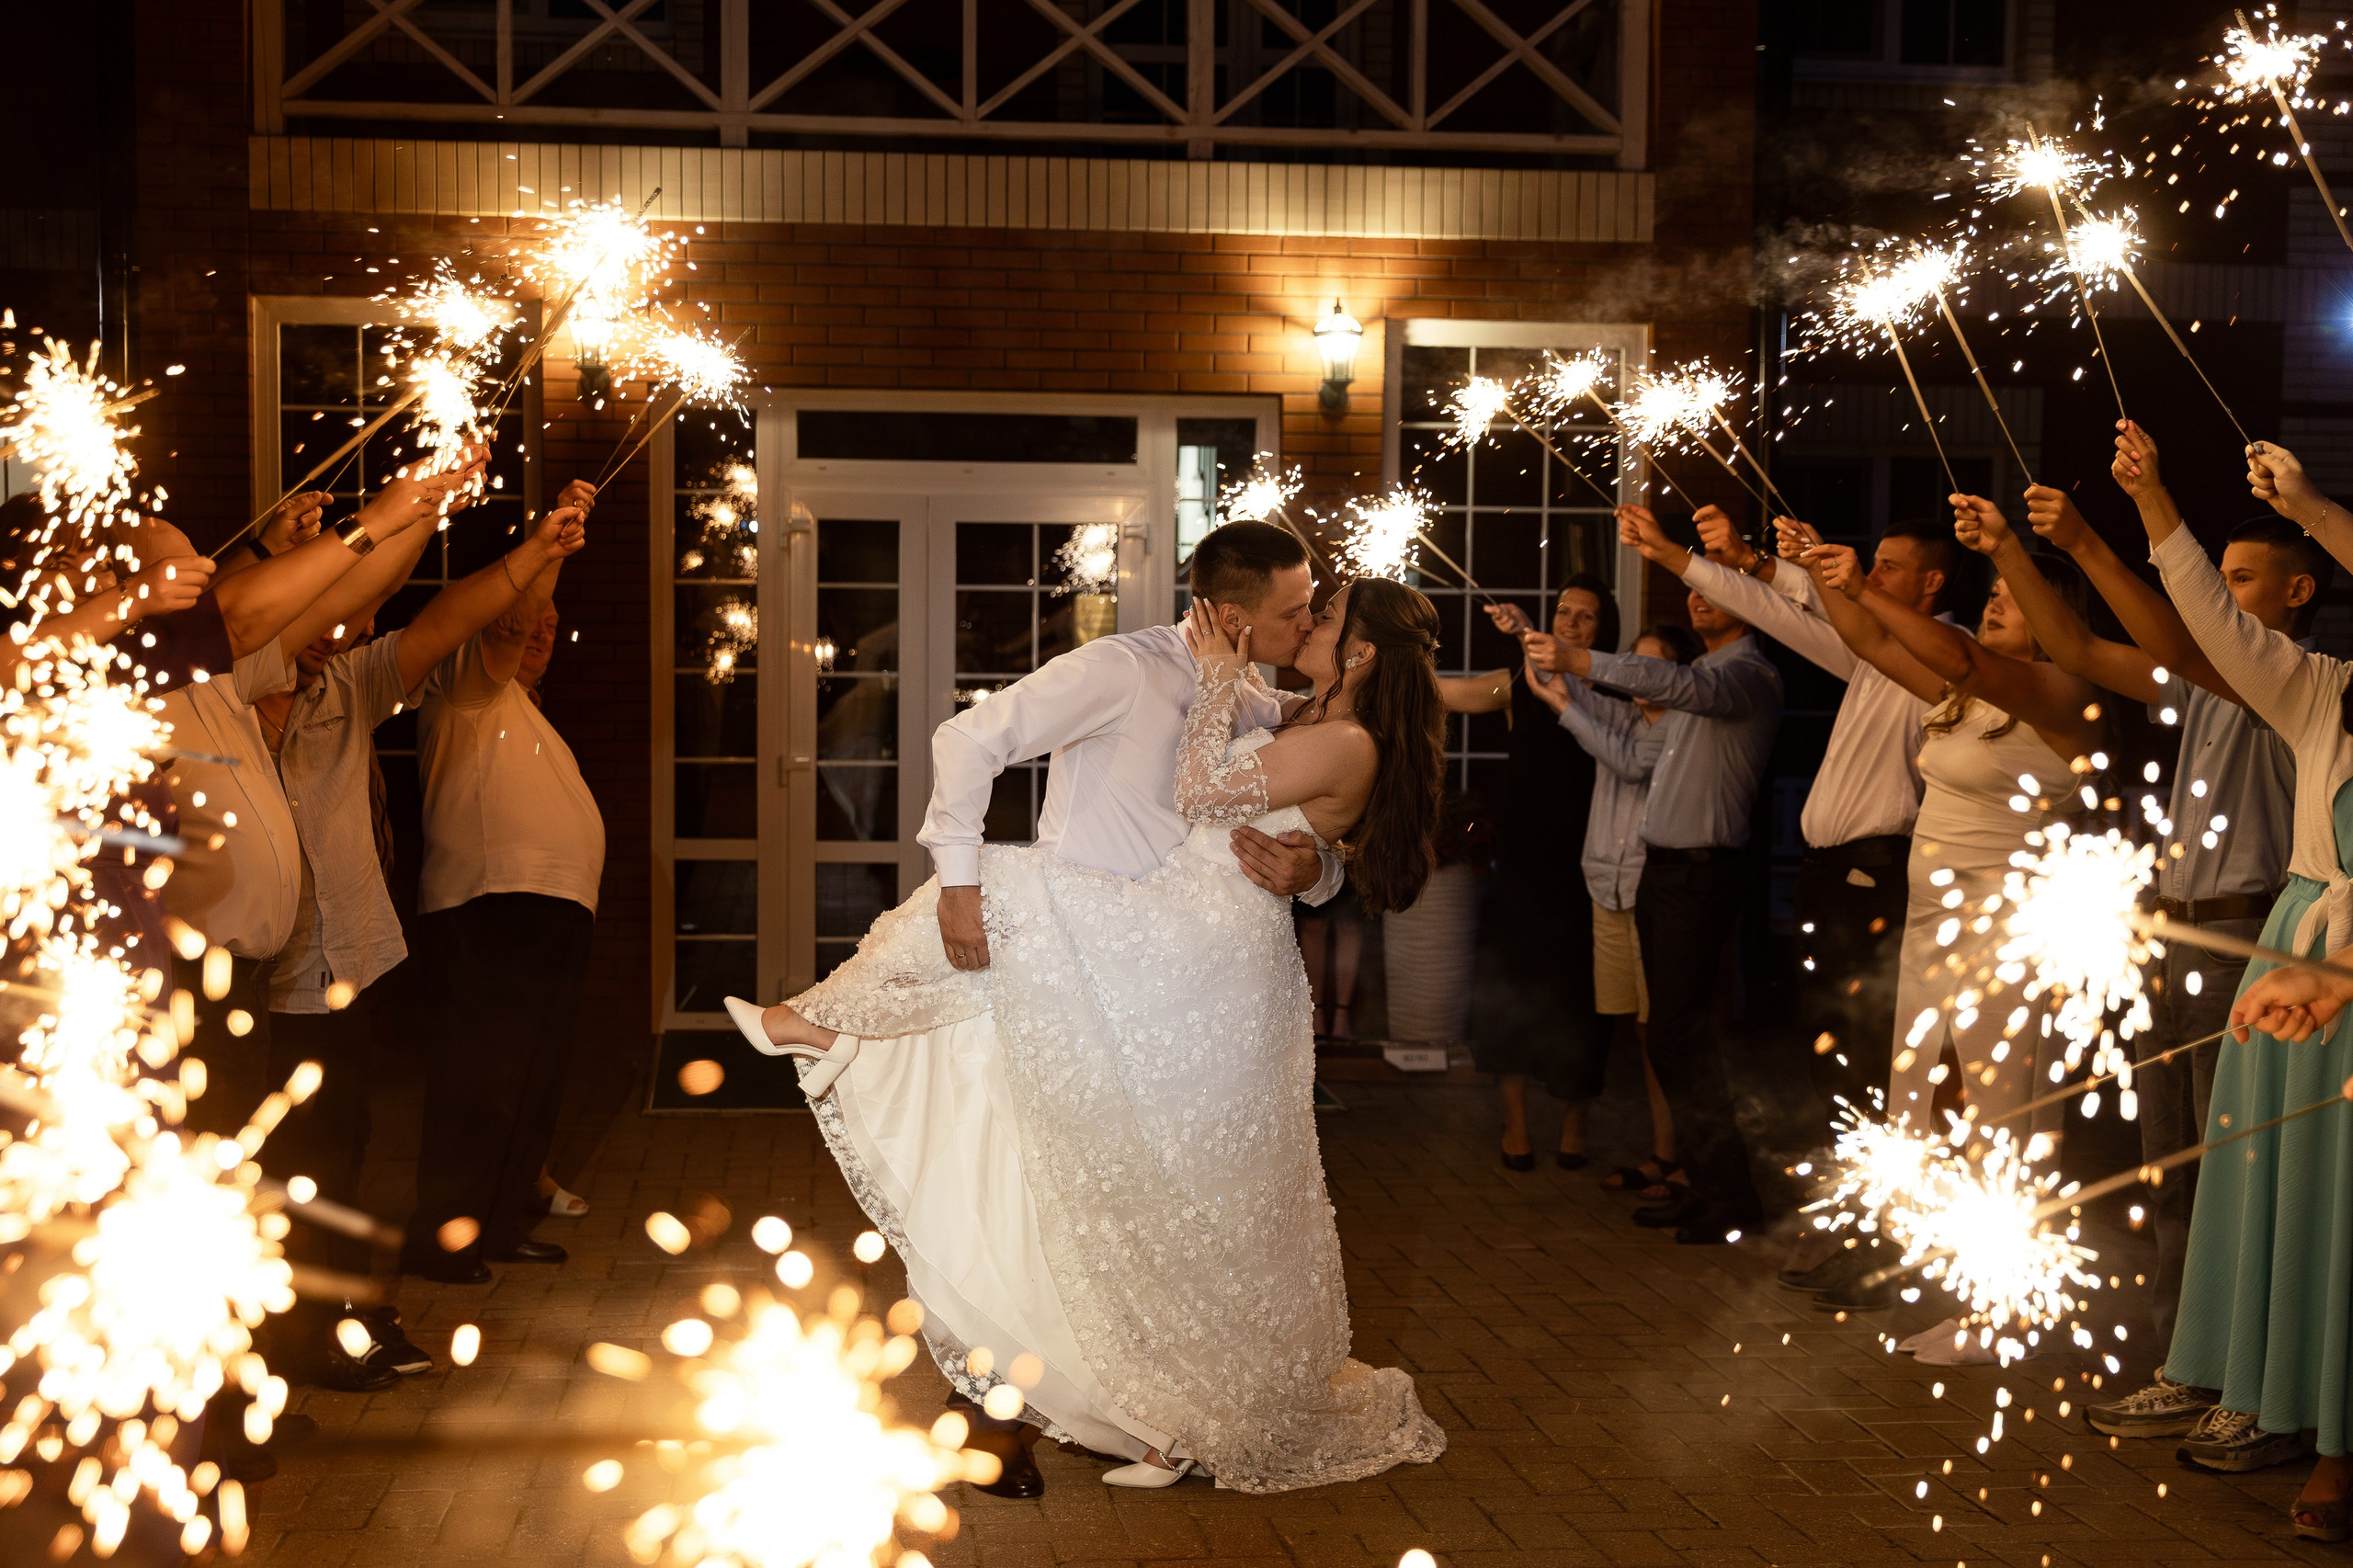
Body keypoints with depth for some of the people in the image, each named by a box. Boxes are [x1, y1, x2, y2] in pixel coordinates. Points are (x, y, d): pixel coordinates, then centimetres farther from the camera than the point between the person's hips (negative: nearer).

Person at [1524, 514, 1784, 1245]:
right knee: (1675, 1033, 11)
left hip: (1699, 874, -9)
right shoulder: (1703, 672, 20)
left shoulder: (1750, 673, -12)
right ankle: (1703, 1182, 18)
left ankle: (1728, 1191, -3)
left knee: (1678, 1036, -11)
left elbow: (1680, 686, -33)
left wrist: (1581, 661, -39)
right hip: (1663, 869, 9)